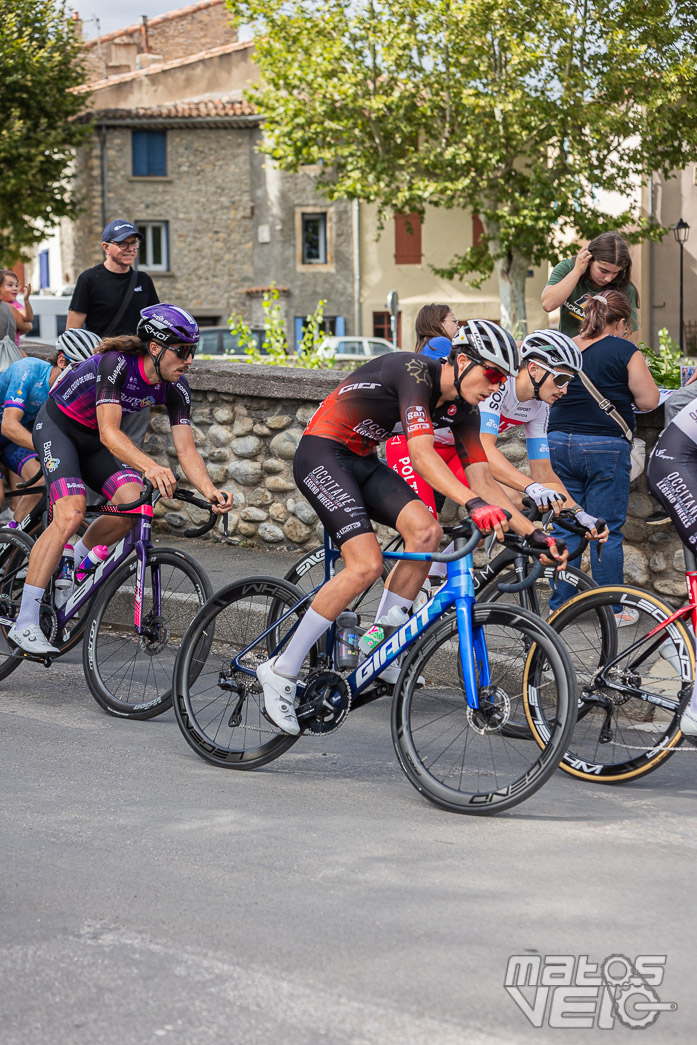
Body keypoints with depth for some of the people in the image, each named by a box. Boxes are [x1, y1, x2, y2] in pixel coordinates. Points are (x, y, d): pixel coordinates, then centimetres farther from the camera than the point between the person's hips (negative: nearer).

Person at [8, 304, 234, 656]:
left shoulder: (174, 387, -12)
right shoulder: (116, 362, -31)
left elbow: (186, 449, -13)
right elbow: (109, 433, -39)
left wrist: (210, 490, -31)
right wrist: (151, 467, -55)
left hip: (93, 440, 7)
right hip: (57, 427, -7)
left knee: (133, 502, -17)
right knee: (70, 515, -26)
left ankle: (73, 565, 9)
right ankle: (24, 624, -25)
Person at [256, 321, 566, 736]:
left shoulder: (463, 408, 1)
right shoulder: (415, 371, -24)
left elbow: (483, 479, 1)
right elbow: (421, 454, -35)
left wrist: (534, 533, -6)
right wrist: (473, 504, -47)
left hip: (362, 460, 8)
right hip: (322, 454, -8)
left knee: (427, 530, -15)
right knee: (367, 564, -21)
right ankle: (282, 671, -13)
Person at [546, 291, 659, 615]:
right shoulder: (625, 351, -6)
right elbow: (648, 400, -7)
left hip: (559, 443, 4)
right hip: (606, 448, -4)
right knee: (607, 531, 1)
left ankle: (559, 606, 14)